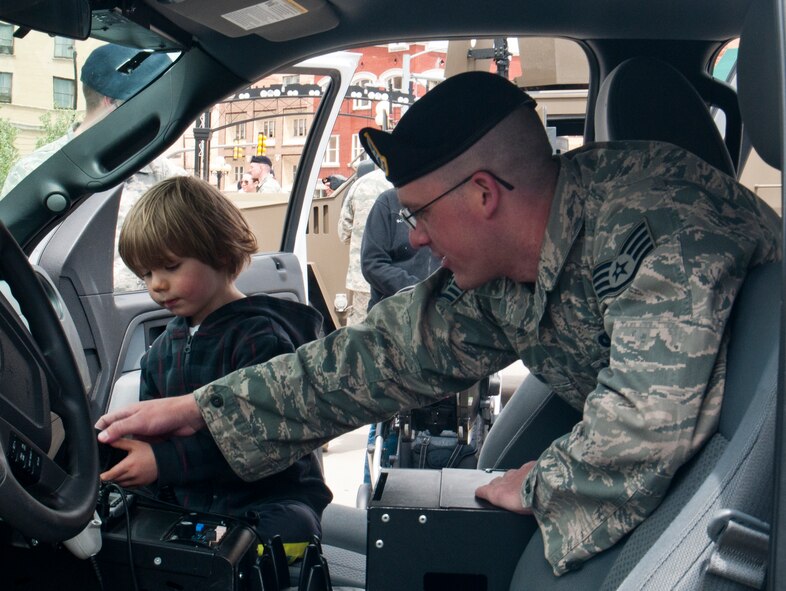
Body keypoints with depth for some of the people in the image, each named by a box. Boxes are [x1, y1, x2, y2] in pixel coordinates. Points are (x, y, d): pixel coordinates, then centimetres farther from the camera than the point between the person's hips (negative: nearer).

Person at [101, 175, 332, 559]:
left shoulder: (260, 337, -11)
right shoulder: (164, 348, 16)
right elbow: (151, 429, 19)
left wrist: (164, 462, -24)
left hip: (270, 502, -6)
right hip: (192, 506, 6)